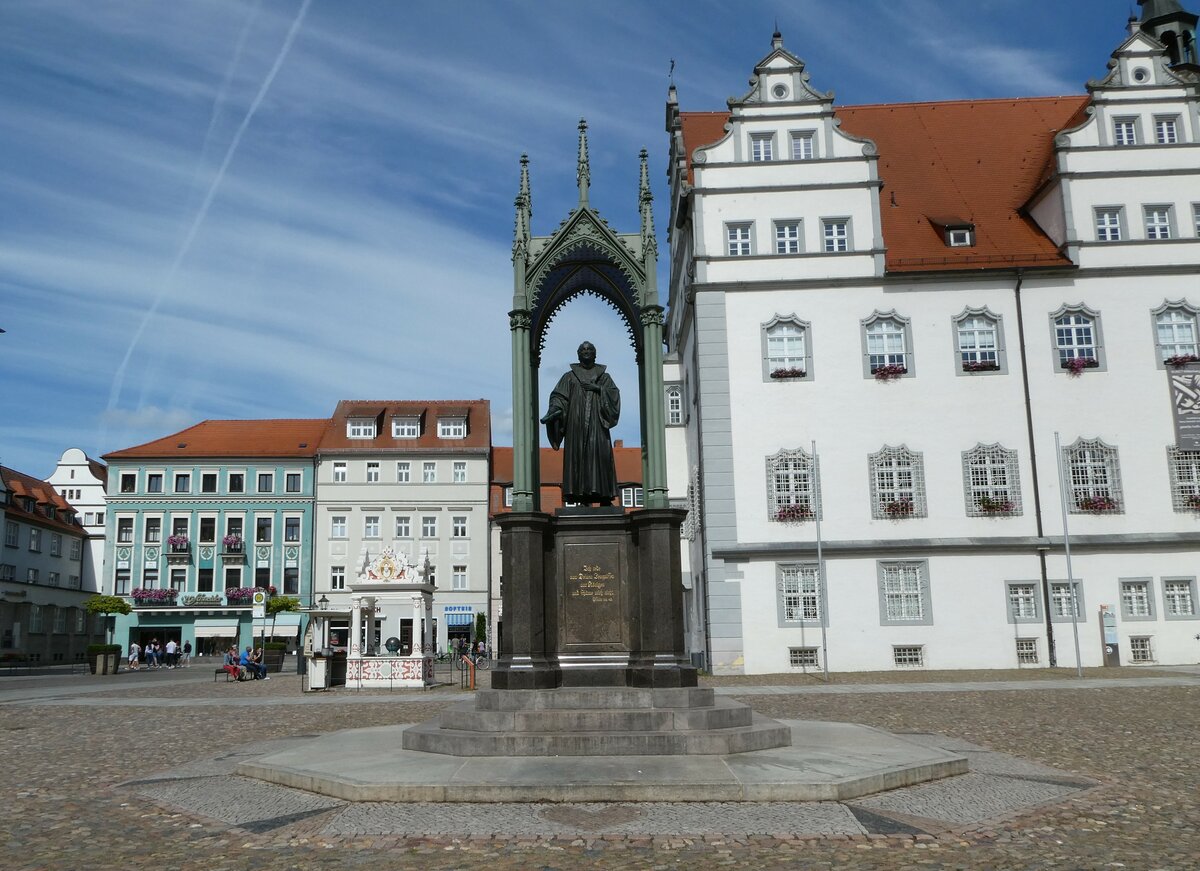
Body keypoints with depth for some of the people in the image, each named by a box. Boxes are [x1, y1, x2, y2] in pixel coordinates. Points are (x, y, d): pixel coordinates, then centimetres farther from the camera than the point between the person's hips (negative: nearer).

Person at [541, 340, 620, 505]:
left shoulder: (604, 376, 19)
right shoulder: (569, 377, 16)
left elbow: (614, 393, 5)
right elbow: (559, 396, 3)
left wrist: (597, 388, -8)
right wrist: (554, 410, -16)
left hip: (597, 423, 0)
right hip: (576, 422, 0)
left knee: (601, 453, -11)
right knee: (578, 456, -9)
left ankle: (605, 498, -12)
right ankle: (583, 498, -11)